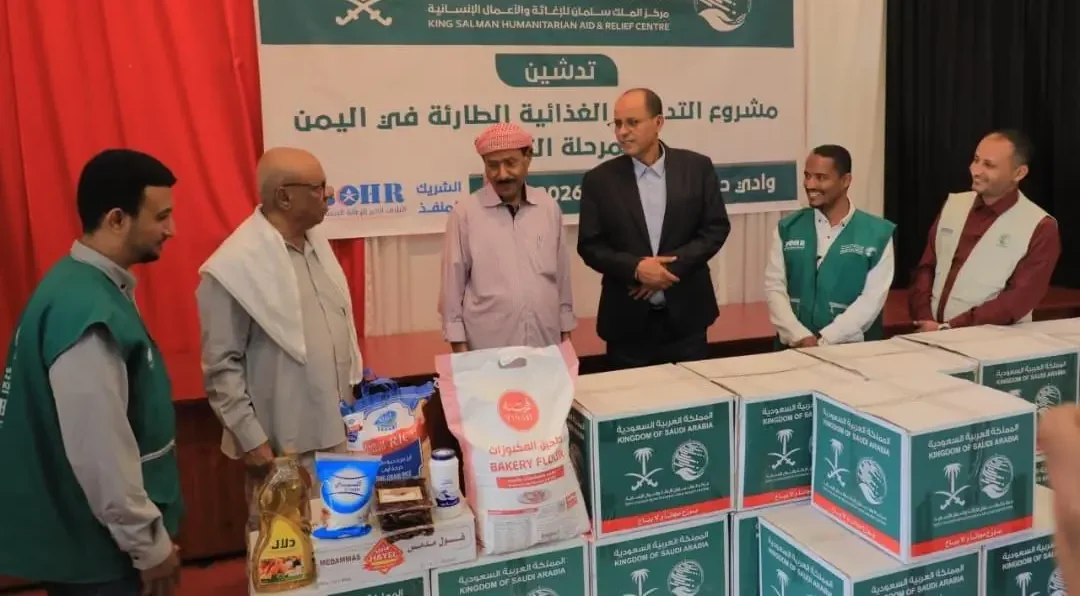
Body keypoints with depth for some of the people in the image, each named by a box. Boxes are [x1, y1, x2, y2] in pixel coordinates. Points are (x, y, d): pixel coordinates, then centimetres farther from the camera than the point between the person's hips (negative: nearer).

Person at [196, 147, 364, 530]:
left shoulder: (316, 242, 7)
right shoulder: (236, 267, -16)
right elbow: (221, 367, -14)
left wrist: (353, 388, 15)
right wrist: (252, 441, -14)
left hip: (337, 430, 7)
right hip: (284, 445, -7)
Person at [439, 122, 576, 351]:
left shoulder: (549, 208, 5)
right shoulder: (465, 213, -5)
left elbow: (562, 275, 10)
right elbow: (453, 283, -2)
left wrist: (566, 333, 11)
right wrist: (459, 345, -3)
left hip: (545, 344, 3)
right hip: (488, 348, -3)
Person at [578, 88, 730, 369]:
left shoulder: (697, 167, 1)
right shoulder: (599, 179, 0)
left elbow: (716, 228, 0)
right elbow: (590, 245, -2)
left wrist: (673, 266, -14)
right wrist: (635, 268, -18)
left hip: (685, 315, 1)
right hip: (627, 320, 0)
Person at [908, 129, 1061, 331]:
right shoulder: (954, 204, 10)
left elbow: (1018, 300, -10)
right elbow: (926, 268, 8)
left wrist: (948, 329, -15)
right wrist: (924, 320, -6)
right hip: (931, 332, 3)